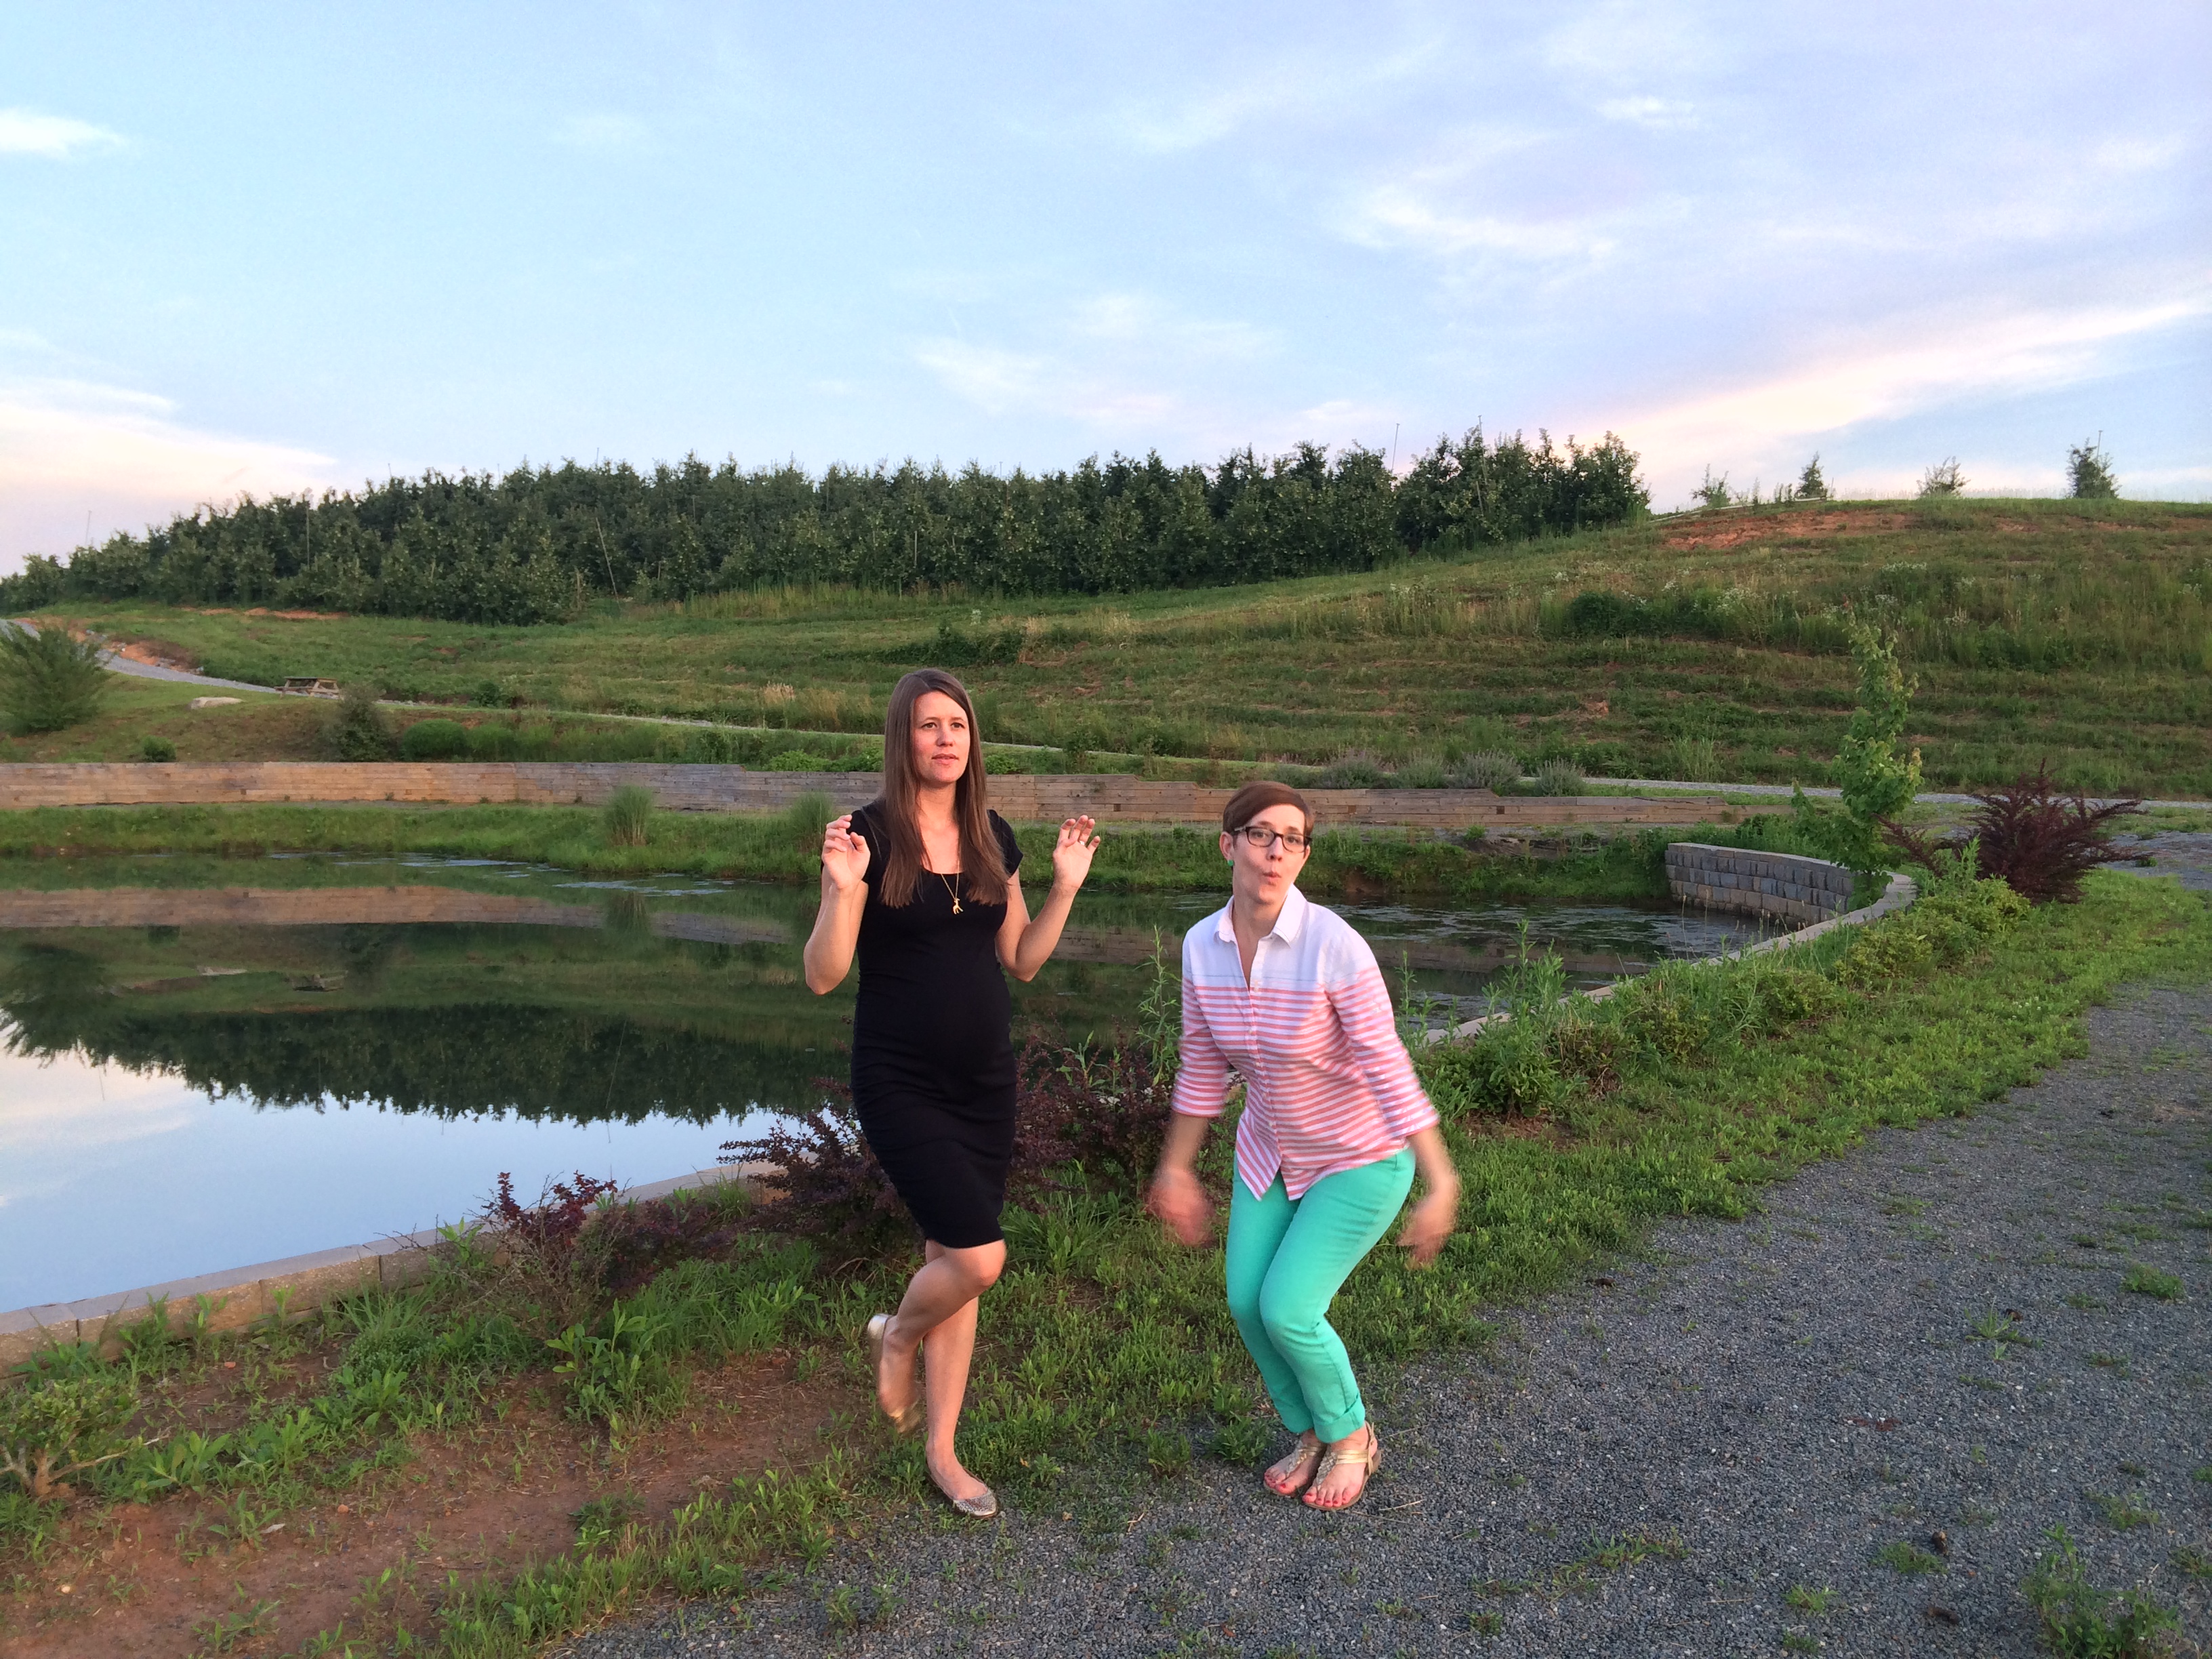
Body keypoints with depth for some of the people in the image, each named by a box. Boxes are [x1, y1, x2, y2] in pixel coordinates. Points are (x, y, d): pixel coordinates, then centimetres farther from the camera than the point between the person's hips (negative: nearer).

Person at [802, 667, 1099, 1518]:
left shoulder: (992, 836, 4)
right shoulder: (868, 834, -12)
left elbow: (1021, 961, 11)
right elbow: (822, 976, -13)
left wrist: (1066, 886, 0)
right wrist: (841, 889, -28)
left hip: (986, 1080, 5)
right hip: (900, 1085, -5)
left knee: (952, 1259, 12)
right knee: (979, 1257, -13)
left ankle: (941, 1451, 28)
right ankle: (896, 1335, 22)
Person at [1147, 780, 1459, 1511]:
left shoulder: (1335, 946, -30)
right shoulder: (1204, 945, -12)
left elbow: (1388, 1071, -25)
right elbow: (1202, 1067, 1)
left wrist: (1440, 1185, -24)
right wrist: (1176, 1170, 7)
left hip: (1360, 1158, -6)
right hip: (1271, 1148, 6)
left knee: (1287, 1312, -8)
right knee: (1246, 1302, 5)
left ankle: (1350, 1436, 24)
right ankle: (1312, 1434, 34)